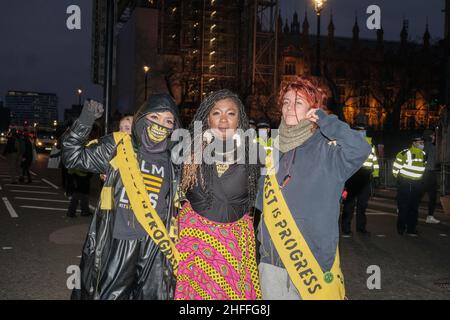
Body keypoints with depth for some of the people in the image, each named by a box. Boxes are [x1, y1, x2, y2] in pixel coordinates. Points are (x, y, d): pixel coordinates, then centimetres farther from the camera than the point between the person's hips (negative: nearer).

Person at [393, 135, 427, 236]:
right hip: (404, 184, -6)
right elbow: (395, 167, -7)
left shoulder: (423, 154, 6)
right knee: (403, 207, -1)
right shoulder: (404, 154, -15)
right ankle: (401, 228, 11)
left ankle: (411, 229, 14)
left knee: (414, 207, 7)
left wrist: (419, 178, 18)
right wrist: (398, 178, 1)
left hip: (417, 185, 6)